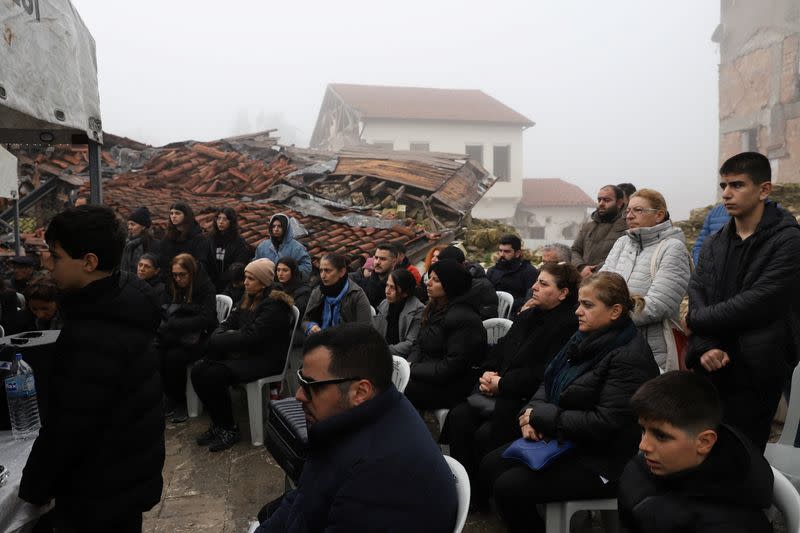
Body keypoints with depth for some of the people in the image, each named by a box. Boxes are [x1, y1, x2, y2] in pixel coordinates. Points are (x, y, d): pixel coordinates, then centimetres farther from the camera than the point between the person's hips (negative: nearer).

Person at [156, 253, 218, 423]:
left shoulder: (205, 288, -7)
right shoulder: (174, 288, 11)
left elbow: (205, 319, -16)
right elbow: (167, 313, 15)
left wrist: (173, 324, -21)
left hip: (198, 338, -5)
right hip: (176, 336, 5)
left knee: (174, 356, -31)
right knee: (155, 353, -24)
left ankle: (180, 401, -11)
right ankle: (170, 397, -7)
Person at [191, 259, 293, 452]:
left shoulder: (274, 305, -15)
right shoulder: (248, 299, 12)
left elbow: (251, 337, -23)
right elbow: (228, 324, 9)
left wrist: (217, 341, -15)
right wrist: (217, 338, -14)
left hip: (267, 359, -8)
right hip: (245, 353, 8)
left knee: (214, 376, -25)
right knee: (198, 370, -10)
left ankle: (229, 430, -6)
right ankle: (218, 423, 4)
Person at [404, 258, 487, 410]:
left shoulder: (464, 319, -19)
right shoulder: (434, 309, 10)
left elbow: (450, 367, -21)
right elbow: (418, 344, 14)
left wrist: (412, 369, -16)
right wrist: (410, 364, -7)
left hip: (450, 388, -8)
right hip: (429, 375, 9)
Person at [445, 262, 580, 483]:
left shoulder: (569, 325, -14)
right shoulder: (529, 315, 15)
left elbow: (543, 375, -21)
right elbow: (501, 347, 18)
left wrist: (502, 384, -16)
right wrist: (489, 372, -2)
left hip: (527, 401, -8)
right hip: (499, 391, 8)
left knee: (485, 434, -23)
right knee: (459, 416, -11)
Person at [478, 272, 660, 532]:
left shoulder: (629, 357, -22)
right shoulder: (587, 338, 6)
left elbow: (605, 423, -26)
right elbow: (550, 382, 11)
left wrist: (542, 416, -19)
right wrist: (533, 412, -10)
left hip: (601, 460, -9)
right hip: (563, 438, 9)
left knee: (509, 487, -18)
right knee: (491, 465, -1)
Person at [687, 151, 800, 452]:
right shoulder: (713, 244, 12)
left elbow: (759, 303, -18)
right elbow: (697, 298, 2)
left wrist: (698, 320, -7)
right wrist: (704, 346, -15)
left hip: (755, 372, -5)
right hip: (711, 369, 5)